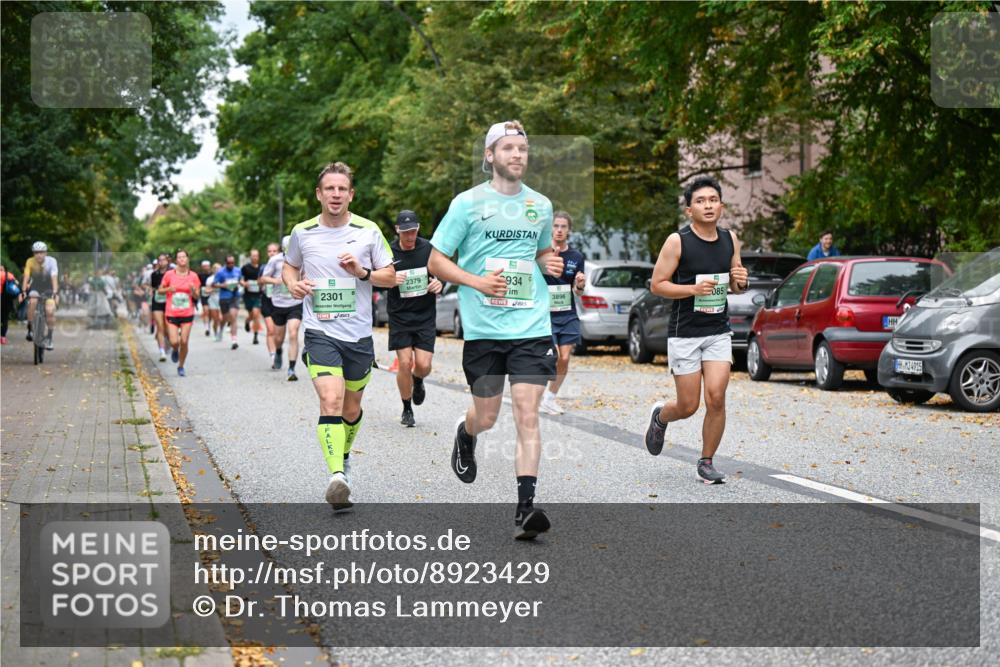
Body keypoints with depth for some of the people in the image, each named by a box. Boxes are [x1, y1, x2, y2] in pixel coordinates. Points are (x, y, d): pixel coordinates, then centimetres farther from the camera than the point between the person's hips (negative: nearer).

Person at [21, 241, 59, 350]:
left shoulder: (51, 261, -22)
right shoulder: (30, 262, -19)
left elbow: (54, 278, -30)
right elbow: (26, 277, -25)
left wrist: (55, 294, -41)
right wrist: (23, 291, -38)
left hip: (49, 288, -1)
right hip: (35, 287, 1)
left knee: (50, 311, -20)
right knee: (32, 302, -30)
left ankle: (49, 337, -4)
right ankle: (30, 329, -15)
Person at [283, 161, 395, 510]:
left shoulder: (368, 231, 0)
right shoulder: (302, 233, 2)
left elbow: (390, 276, 6)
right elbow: (289, 266, 20)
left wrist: (363, 272, -13)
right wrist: (292, 283, -2)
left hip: (359, 334, 2)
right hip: (320, 332, -2)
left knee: (351, 408, 13)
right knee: (331, 402, -21)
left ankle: (343, 457, 41)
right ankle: (337, 477, -27)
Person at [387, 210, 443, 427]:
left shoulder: (428, 248, -2)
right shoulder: (389, 252, -4)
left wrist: (439, 283, -10)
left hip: (425, 315, 1)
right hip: (399, 316, -1)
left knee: (424, 364, -7)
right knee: (404, 363, -7)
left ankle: (418, 381, 31)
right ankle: (407, 409, 13)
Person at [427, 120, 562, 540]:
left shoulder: (541, 205, 11)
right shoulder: (468, 203, -1)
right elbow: (436, 261, 1)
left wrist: (550, 263, 4)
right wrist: (478, 282, -14)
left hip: (532, 327, 2)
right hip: (482, 328, -1)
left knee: (527, 415, -9)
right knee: (486, 418, 8)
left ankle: (525, 506, -10)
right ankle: (465, 435, 45)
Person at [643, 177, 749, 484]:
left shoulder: (731, 239, 6)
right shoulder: (677, 241, -10)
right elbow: (656, 285, -9)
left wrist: (740, 282, -6)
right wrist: (693, 289, -21)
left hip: (719, 332, 4)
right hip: (684, 334, -3)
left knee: (716, 398, -9)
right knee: (688, 406, 1)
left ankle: (706, 463, 9)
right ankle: (660, 416, 37)